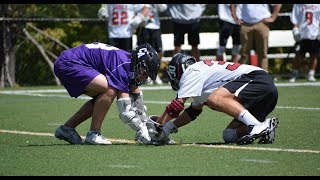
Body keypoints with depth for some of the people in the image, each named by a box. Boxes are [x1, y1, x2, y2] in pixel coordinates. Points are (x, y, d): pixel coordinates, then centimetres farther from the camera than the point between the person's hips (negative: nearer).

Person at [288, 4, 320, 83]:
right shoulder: (298, 5, 4)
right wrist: (296, 30, -7)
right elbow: (294, 19, 4)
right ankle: (294, 75, 9)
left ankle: (311, 75, 12)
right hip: (302, 34, -1)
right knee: (298, 55, -2)